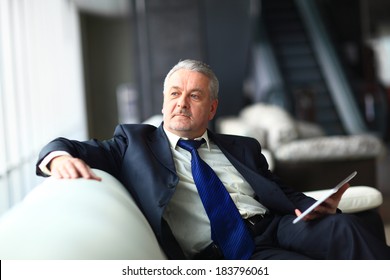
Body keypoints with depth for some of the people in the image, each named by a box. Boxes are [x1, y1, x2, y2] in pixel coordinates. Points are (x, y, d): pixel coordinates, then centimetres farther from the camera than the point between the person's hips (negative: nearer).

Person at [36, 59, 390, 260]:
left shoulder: (242, 148, 25)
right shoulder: (136, 141, 17)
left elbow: (284, 194, 22)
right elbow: (79, 149, 10)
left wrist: (317, 207, -2)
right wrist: (61, 157, -16)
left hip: (274, 227, 5)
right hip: (216, 250, -4)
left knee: (343, 227, -26)